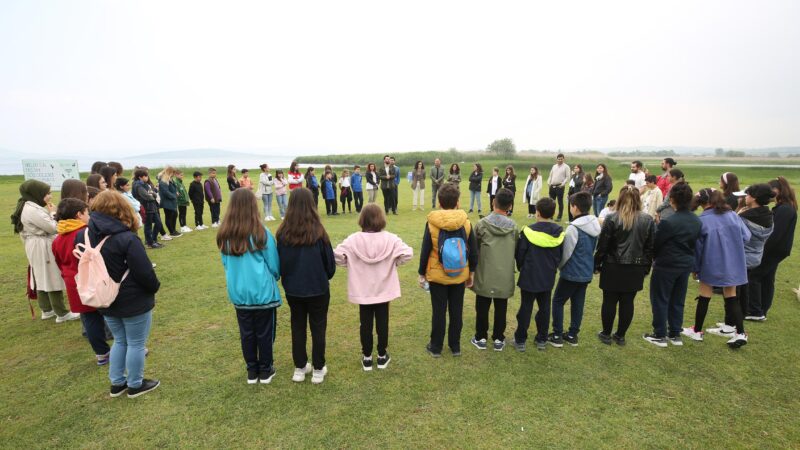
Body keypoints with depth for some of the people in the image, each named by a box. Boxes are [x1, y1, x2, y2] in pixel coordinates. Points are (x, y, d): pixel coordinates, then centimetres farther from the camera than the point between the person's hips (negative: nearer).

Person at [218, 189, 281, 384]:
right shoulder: (261, 233, -15)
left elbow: (225, 263, 8)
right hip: (262, 291, -3)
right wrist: (273, 278, 15)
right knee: (264, 332, 12)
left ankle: (252, 371, 30)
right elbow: (274, 265, -6)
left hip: (238, 292, 4)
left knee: (246, 333, 17)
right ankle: (265, 371, 25)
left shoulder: (224, 235, -4)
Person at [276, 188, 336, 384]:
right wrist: (326, 278, 14)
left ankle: (300, 368, 30)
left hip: (293, 289, 3)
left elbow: (278, 262, 1)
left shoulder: (283, 233, -10)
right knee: (318, 328, 12)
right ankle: (318, 370, 23)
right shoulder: (318, 232, -17)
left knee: (297, 327, 18)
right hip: (318, 289, -2)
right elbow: (330, 262, -7)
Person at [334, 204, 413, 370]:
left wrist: (351, 265, 1)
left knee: (366, 324, 13)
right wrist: (394, 262, 0)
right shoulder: (390, 239, -12)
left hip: (362, 291, 0)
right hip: (384, 290, 0)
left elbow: (336, 255, -16)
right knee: (382, 323, 14)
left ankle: (367, 358, 25)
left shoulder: (353, 240, -13)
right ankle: (382, 356, 27)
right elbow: (408, 253, -16)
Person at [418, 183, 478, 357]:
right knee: (456, 311, 15)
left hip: (437, 276, -2)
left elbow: (425, 251, -9)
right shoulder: (466, 222, -8)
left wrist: (421, 274, 3)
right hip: (460, 276, 2)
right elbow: (473, 251, -1)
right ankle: (455, 346, 28)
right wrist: (471, 272, 12)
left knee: (438, 312, 11)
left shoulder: (432, 223, -14)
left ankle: (436, 347, 23)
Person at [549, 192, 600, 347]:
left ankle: (557, 336, 11)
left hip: (572, 273, -7)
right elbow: (593, 249, 13)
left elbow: (566, 253, -16)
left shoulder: (573, 228, -22)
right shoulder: (596, 225, 2)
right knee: (578, 303, 15)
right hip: (586, 272, 7)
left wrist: (557, 265, 2)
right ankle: (572, 334, 24)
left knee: (558, 301, 7)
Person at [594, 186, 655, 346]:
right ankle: (621, 336, 21)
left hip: (613, 268, -3)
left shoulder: (612, 219, -11)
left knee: (609, 301, 8)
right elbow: (650, 247, 6)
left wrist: (596, 265, 1)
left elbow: (602, 245, -9)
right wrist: (646, 268, 15)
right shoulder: (648, 220, 1)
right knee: (627, 302, 11)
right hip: (636, 269, 3)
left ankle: (606, 334, 19)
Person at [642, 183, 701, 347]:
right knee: (678, 300, 16)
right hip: (686, 265, 7)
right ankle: (675, 334, 25)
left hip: (666, 265, -7)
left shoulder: (668, 221, -23)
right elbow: (695, 243, 10)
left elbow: (655, 243, -14)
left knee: (660, 300, 5)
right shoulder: (697, 221, 2)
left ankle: (660, 335, 11)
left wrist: (654, 258, 5)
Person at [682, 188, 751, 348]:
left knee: (704, 297, 9)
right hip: (732, 264, 4)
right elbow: (746, 236, 2)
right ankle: (741, 333, 13)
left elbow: (697, 246, -6)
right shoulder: (732, 215, -3)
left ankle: (697, 331, 19)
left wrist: (695, 268, 5)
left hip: (711, 265, -4)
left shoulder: (702, 220, -12)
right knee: (731, 298, 15)